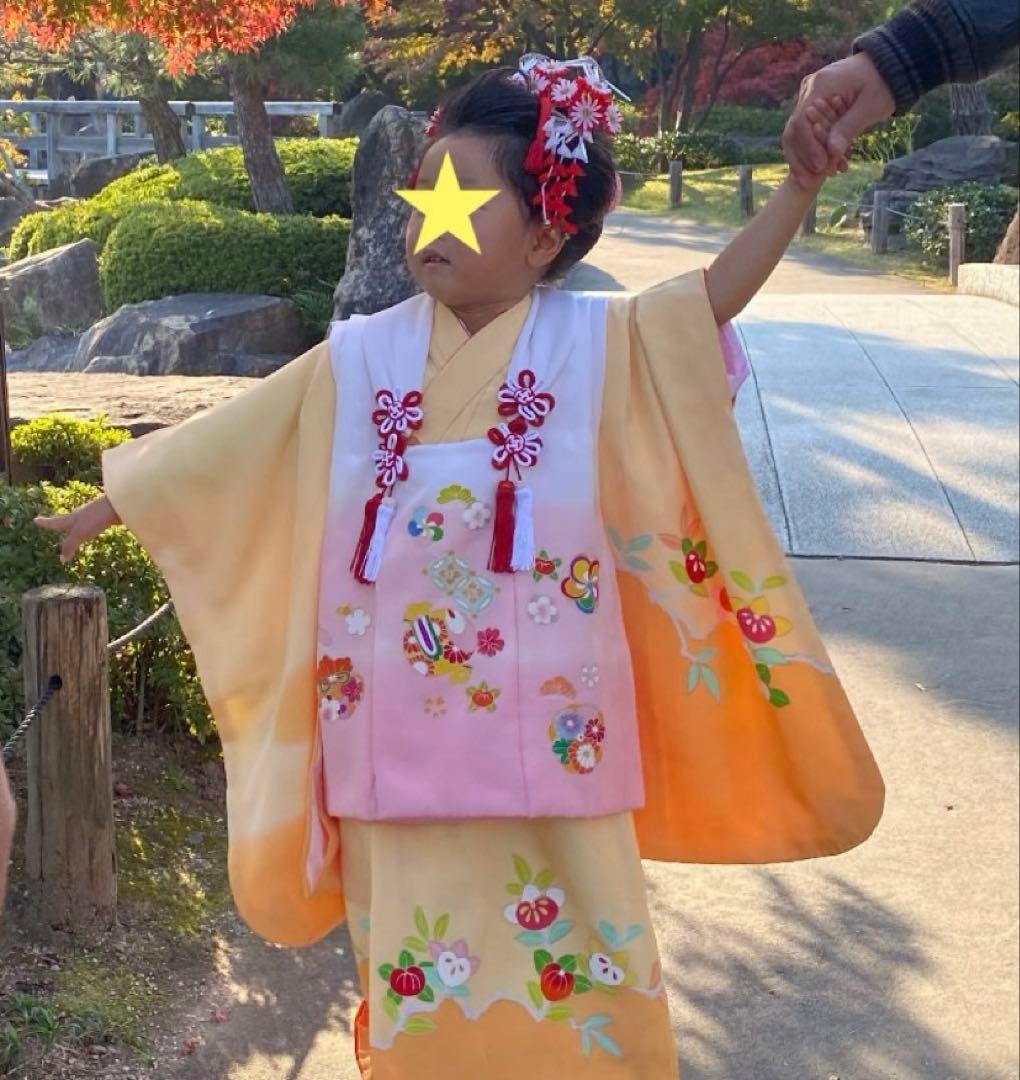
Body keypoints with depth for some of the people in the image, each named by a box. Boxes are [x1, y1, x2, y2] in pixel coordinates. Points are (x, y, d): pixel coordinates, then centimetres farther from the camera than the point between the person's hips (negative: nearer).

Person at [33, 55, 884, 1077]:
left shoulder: (597, 345, -2)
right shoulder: (360, 360, 3)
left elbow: (718, 293, -16)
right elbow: (221, 446, 11)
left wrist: (801, 180, -30)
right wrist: (96, 510, 19)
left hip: (542, 734, -2)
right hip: (404, 736, 2)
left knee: (563, 959, 9)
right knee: (420, 960, 13)